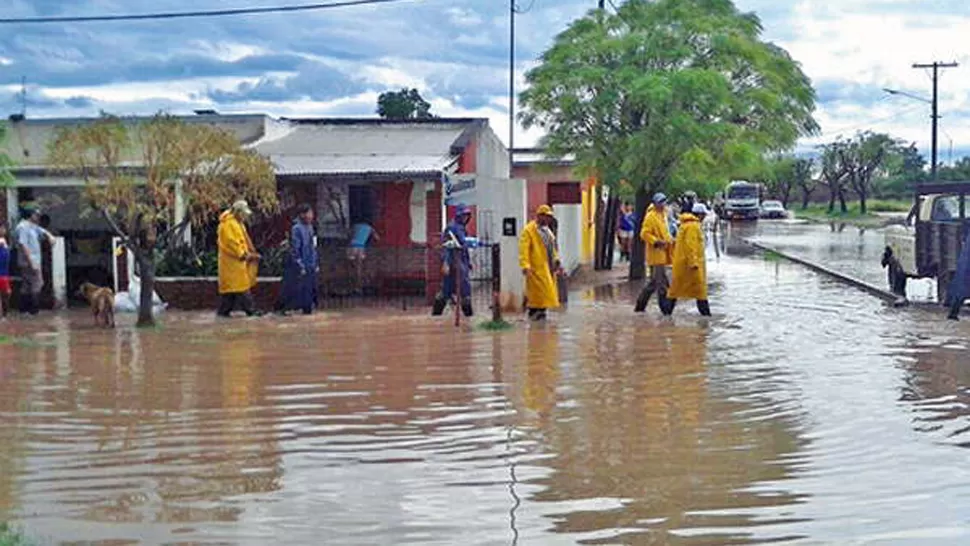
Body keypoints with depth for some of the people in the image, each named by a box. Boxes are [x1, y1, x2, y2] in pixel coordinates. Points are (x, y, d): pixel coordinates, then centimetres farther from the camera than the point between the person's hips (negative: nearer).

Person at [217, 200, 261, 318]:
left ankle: (224, 311, 11)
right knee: (241, 286, -9)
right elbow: (231, 242, -21)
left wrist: (250, 253, 10)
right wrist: (243, 254, -21)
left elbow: (243, 241, 22)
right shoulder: (228, 224, -14)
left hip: (238, 260, 11)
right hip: (233, 261, -11)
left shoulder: (238, 223, 19)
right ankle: (251, 310, -8)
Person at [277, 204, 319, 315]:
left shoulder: (310, 227, 10)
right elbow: (294, 250, -17)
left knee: (311, 289, 7)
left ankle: (307, 310, 15)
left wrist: (316, 264, 15)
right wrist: (301, 267, -17)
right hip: (299, 268, -8)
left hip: (311, 267, 8)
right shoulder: (297, 229, -15)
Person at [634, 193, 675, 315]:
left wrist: (670, 240, 13)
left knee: (654, 282, 13)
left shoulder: (663, 215, 17)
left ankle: (640, 305, 21)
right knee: (662, 282, -8)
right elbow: (644, 233, -18)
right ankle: (665, 308, -4)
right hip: (656, 254, -10)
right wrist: (656, 242, -25)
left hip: (662, 254, 10)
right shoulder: (651, 216, -12)